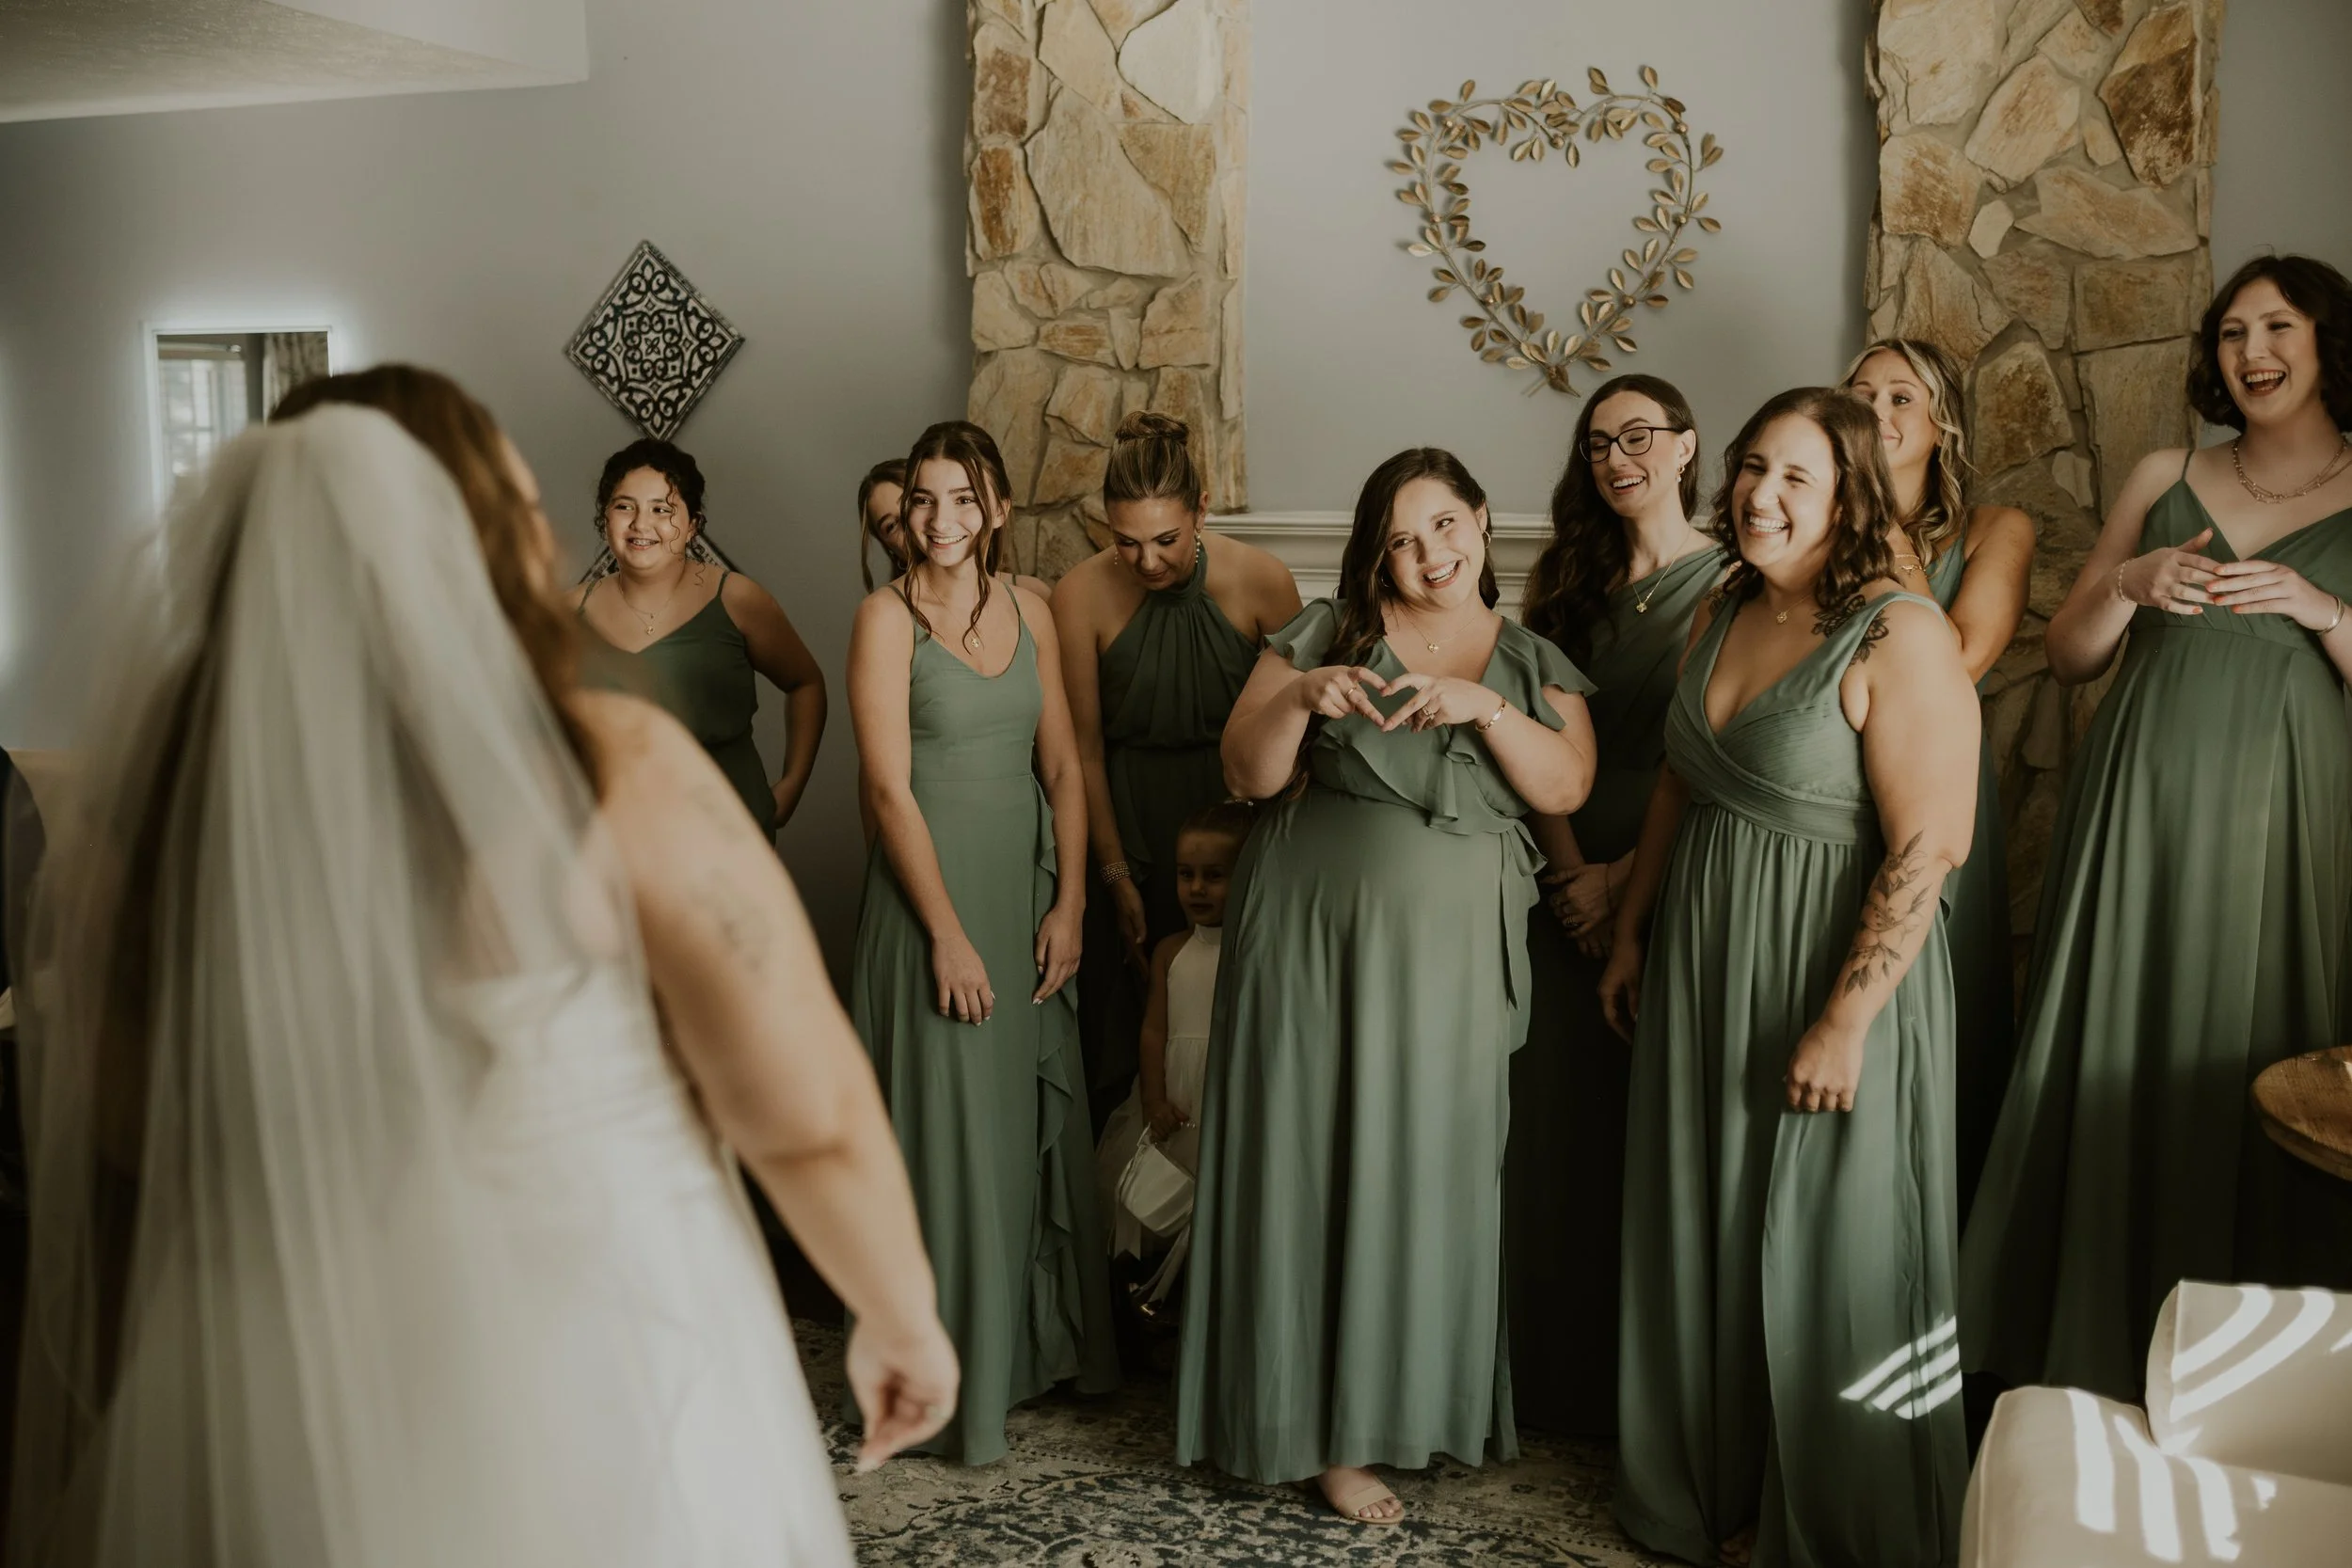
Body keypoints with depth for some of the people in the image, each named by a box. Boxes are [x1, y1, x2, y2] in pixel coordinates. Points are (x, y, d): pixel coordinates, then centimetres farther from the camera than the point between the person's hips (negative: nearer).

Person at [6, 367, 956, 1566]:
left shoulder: (141, 801, -5)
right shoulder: (612, 774, -16)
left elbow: (111, 1163, 3)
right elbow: (812, 1121, -14)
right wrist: (902, 1316, 3)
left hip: (266, 1421, 3)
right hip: (587, 1379, -3)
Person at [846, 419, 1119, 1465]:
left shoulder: (1028, 609, 7)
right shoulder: (888, 617, -9)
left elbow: (1062, 764, 7)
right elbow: (890, 789, -13)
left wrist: (1068, 901, -1)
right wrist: (949, 934, -16)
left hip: (1029, 881, 5)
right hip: (934, 883, -5)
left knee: (1041, 1120, 13)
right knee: (951, 1125, 1)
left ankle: (1047, 1339, 31)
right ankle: (956, 1373, 15)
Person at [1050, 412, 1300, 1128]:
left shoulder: (1260, 580, -12)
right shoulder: (1082, 594, -13)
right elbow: (1085, 749, -5)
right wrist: (1117, 877, -3)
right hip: (1128, 821, 0)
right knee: (1128, 1013, 6)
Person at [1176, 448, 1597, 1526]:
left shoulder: (1535, 664, 9)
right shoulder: (1324, 633, 4)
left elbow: (1567, 786, -6)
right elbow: (1247, 774, 0)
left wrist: (1480, 705, -20)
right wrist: (1299, 699, -18)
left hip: (1453, 961, 2)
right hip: (1314, 945, -1)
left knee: (1430, 1171, 6)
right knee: (1319, 1167, 1)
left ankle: (1421, 1398, 25)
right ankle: (1329, 1429, 12)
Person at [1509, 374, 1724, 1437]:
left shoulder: (1729, 585, -3)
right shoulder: (1565, 580, 9)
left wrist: (1627, 876, -12)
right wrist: (1573, 871, -8)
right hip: (1570, 883, 4)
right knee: (1561, 1135, 7)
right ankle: (1560, 1379, 20)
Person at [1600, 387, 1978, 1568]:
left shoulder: (1898, 638, -17)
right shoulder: (1720, 615, 7)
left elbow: (1926, 846, -21)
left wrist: (1845, 1021, -23)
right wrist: (1631, 932, 16)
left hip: (1829, 967, -7)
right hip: (1702, 958, 7)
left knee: (1824, 1253, 5)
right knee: (1704, 1237, 16)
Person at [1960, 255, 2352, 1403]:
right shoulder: (2164, 480, 12)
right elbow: (2067, 655, 10)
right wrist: (2130, 587, -7)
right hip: (2140, 811, 2)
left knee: (2254, 1076, -1)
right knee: (2119, 1063, 4)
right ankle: (2101, 1345, 17)